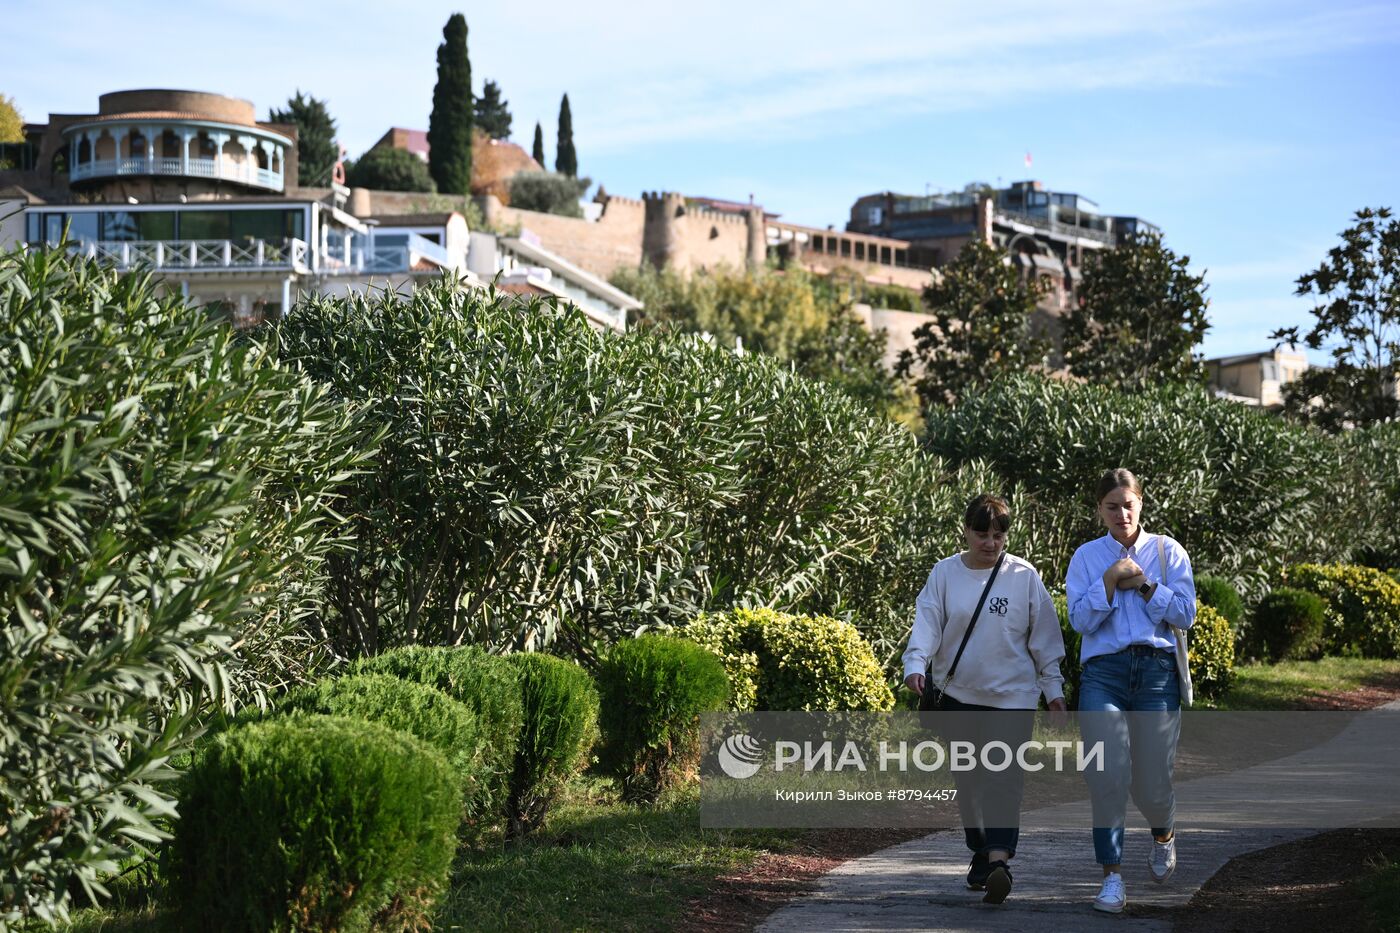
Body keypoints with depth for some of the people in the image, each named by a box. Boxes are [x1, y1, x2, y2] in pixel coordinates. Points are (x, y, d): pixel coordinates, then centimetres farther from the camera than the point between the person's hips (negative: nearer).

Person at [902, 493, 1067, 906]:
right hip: (958, 693, 2)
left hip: (1012, 696, -2)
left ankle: (999, 861, -24)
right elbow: (927, 622, -5)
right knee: (967, 778, 11)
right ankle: (979, 852, 27)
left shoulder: (1024, 577, -1)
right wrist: (916, 664, -22)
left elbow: (1044, 637, 5)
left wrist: (1053, 687, 6)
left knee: (1003, 777, -14)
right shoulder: (945, 573, 1)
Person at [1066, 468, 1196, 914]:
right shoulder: (1087, 557, 8)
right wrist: (1111, 580, -11)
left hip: (1157, 671, 0)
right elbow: (1080, 619, -1)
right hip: (1103, 672, 0)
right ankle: (1112, 875, -4)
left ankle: (1163, 836, 38)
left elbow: (1185, 614, 1)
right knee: (1108, 776, -11)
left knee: (1152, 782, 4)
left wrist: (1144, 585, -8)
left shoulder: (1167, 552, 8)